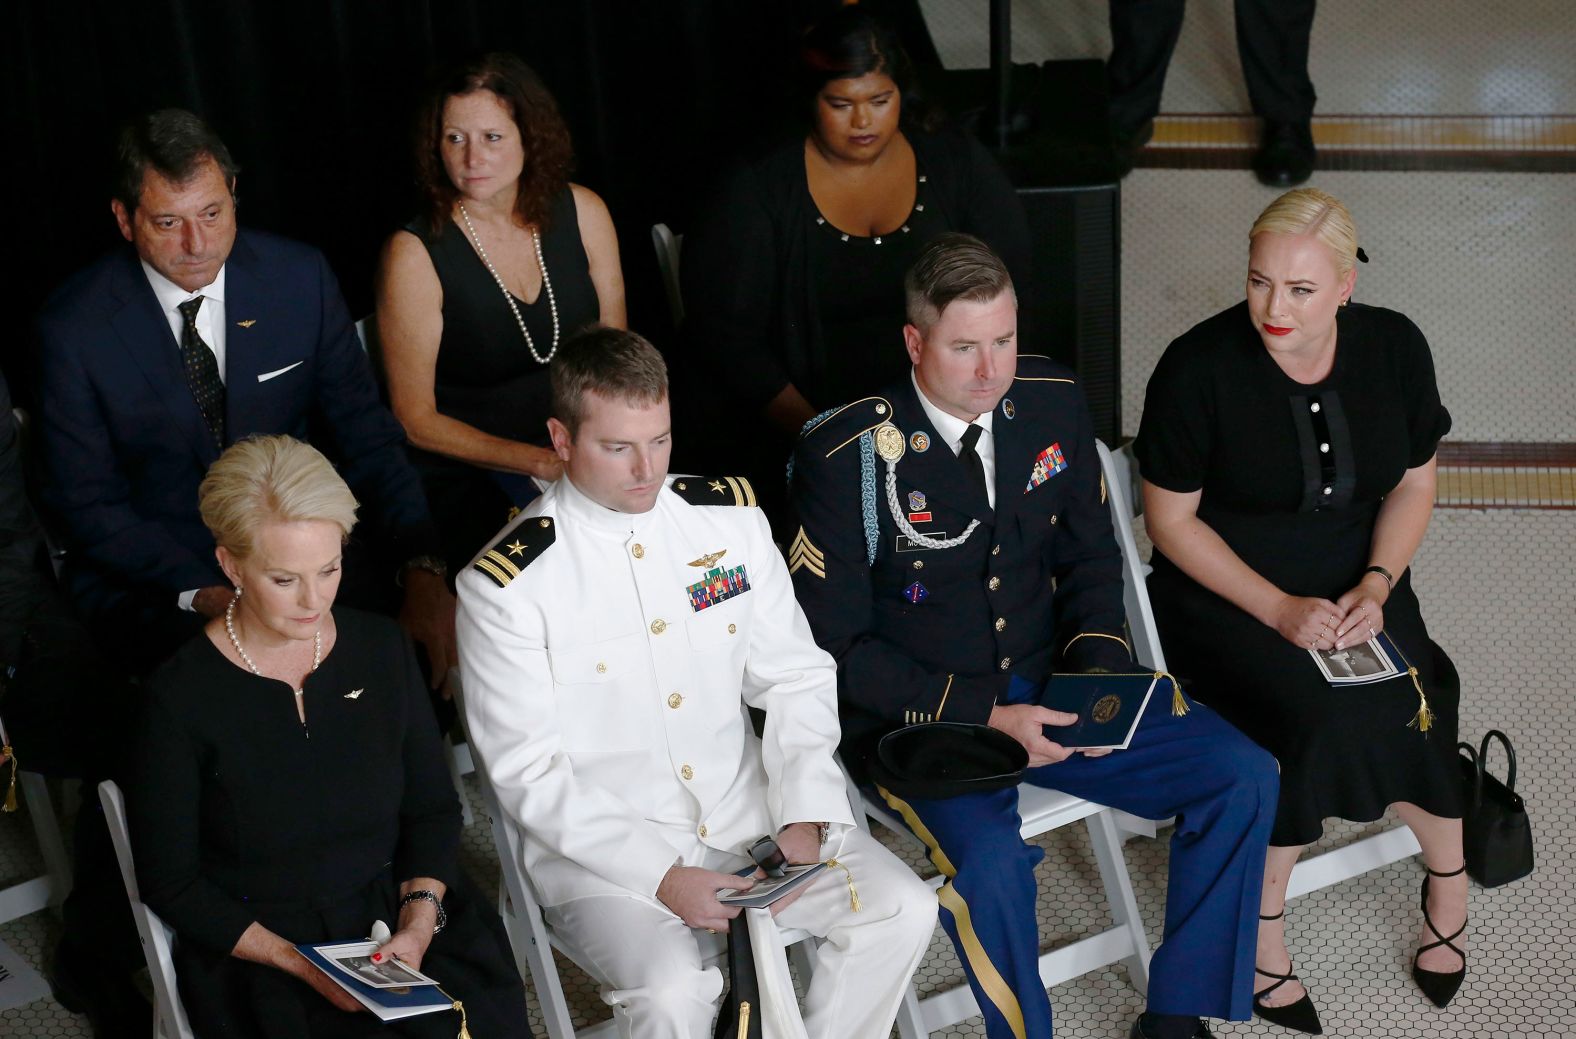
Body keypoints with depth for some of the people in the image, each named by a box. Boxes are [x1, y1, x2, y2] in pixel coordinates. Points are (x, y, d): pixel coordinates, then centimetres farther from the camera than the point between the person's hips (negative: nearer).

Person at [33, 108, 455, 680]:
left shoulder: (300, 278, -2)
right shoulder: (73, 326, -9)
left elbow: (367, 435, -1)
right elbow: (86, 503, -6)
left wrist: (422, 573, -18)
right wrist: (205, 595, -21)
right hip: (151, 583, -3)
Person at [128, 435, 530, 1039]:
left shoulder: (383, 649, 4)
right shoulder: (181, 696, -8)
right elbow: (169, 881, -3)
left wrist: (420, 917, -7)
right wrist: (299, 964, -13)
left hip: (401, 915, 4)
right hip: (256, 955, -3)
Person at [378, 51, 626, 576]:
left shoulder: (580, 212, 1)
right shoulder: (415, 254, -11)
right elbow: (415, 419, -7)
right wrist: (543, 463, -15)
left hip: (582, 455, 4)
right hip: (471, 480, -4)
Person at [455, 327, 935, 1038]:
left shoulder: (731, 518, 3)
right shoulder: (506, 586, -12)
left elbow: (795, 680, 8)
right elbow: (529, 774, -12)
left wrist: (802, 815, -8)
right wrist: (662, 877, -20)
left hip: (745, 813, 5)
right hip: (600, 850, -5)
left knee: (903, 910, -13)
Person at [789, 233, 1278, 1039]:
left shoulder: (1053, 405, 0)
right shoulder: (844, 458, -16)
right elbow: (835, 648, -12)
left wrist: (1098, 667, -7)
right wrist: (983, 716, -20)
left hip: (1048, 692, 6)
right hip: (916, 720, -5)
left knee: (1243, 776, -8)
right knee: (990, 862, -35)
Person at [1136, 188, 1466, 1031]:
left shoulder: (1394, 348, -3)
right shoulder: (1200, 367, -15)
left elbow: (1413, 485, 8)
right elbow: (1171, 520, -9)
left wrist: (1376, 587, -10)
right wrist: (1279, 610, -18)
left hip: (1353, 587, 4)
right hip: (1224, 593, -3)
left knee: (1416, 704, -23)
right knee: (1310, 722, -29)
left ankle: (1447, 883, 6)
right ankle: (1263, 930, -8)